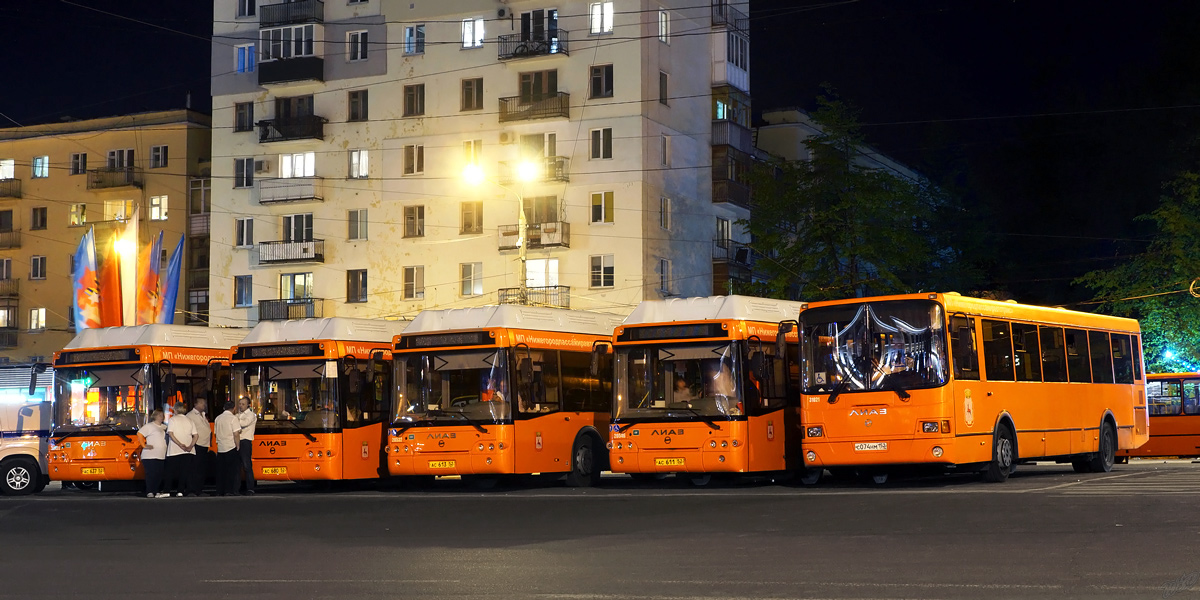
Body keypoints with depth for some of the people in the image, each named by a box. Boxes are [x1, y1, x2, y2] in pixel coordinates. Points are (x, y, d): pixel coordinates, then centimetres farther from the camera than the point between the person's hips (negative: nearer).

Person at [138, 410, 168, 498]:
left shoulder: (163, 427, 19)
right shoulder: (149, 426, -1)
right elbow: (139, 434, -10)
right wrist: (144, 445, -13)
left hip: (161, 457, 7)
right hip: (150, 456, -7)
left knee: (159, 475, 3)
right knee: (151, 474, -9)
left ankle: (157, 492, 8)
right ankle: (150, 492, -7)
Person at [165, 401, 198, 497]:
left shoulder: (173, 419, 0)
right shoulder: (189, 421, 12)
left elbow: (170, 434, -13)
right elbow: (195, 435, 2)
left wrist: (180, 444, -16)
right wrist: (190, 446, -6)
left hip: (175, 450, -3)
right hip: (188, 451, 3)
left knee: (171, 471, 5)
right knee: (184, 471, 4)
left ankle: (167, 491, 4)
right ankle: (180, 491, -4)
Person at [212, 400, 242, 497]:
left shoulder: (218, 418, 9)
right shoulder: (233, 418, -9)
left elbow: (215, 433, 16)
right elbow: (236, 434, -14)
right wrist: (238, 446, -6)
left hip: (220, 448, 5)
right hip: (231, 448, -5)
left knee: (220, 470, 9)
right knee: (231, 470, 0)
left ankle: (219, 491, 10)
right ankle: (228, 491, -2)